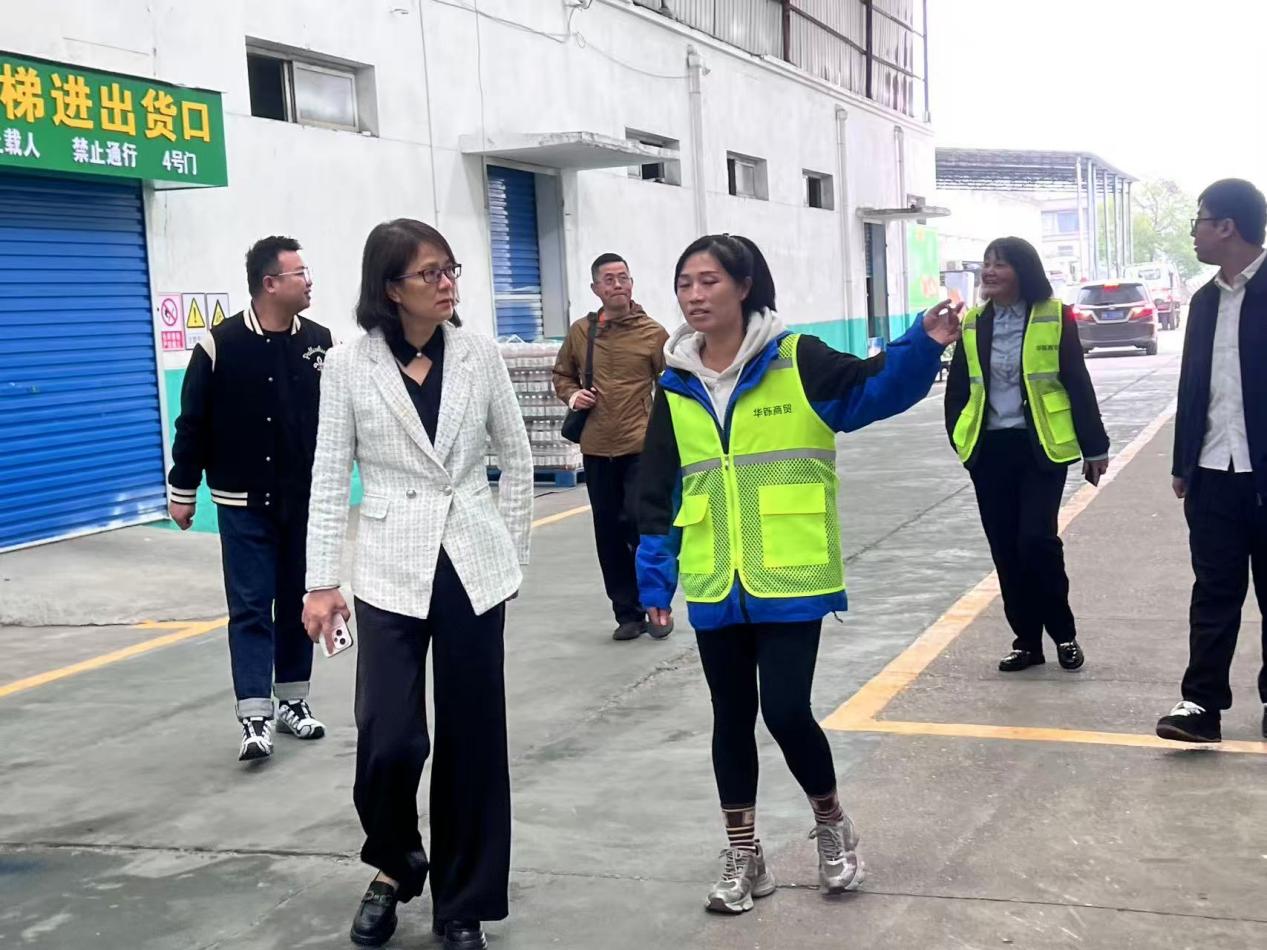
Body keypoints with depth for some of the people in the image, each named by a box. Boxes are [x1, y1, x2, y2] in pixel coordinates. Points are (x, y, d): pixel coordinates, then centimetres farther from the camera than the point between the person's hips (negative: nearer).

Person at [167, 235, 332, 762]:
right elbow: (193, 422, -5)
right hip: (244, 504, -4)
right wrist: (182, 489, -2)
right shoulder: (221, 344, -10)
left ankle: (292, 702, 24)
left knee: (298, 602, 12)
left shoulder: (319, 342, 1)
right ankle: (254, 717, -1)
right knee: (251, 608, -2)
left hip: (306, 501, 4)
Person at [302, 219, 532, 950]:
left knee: (473, 740, 5)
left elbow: (517, 459, 10)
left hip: (473, 567, 2)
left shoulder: (481, 354, 2)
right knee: (390, 741, -8)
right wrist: (323, 581, -4)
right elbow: (330, 480, 0)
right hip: (392, 571, -1)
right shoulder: (349, 365, -2)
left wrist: (513, 553, 9)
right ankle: (393, 868, 24)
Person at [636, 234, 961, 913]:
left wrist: (924, 345, -28)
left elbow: (874, 389, -10)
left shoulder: (797, 361, -5)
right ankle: (743, 856, 27)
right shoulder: (676, 387, 6)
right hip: (714, 585, 4)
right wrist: (655, 575, 8)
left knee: (786, 711, -6)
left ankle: (832, 825, 24)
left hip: (789, 578, -4)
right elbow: (660, 490, 10)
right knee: (732, 715, 12)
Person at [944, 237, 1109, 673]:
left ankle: (1064, 633, 9)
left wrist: (1094, 446, -1)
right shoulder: (972, 322, 6)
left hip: (1041, 447, -4)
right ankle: (1026, 639, 18)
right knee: (1005, 550, 6)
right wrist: (959, 437, 4)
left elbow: (1078, 383, -2)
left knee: (1036, 540, -12)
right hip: (989, 449, 4)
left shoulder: (1054, 316, -4)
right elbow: (957, 386, 13)